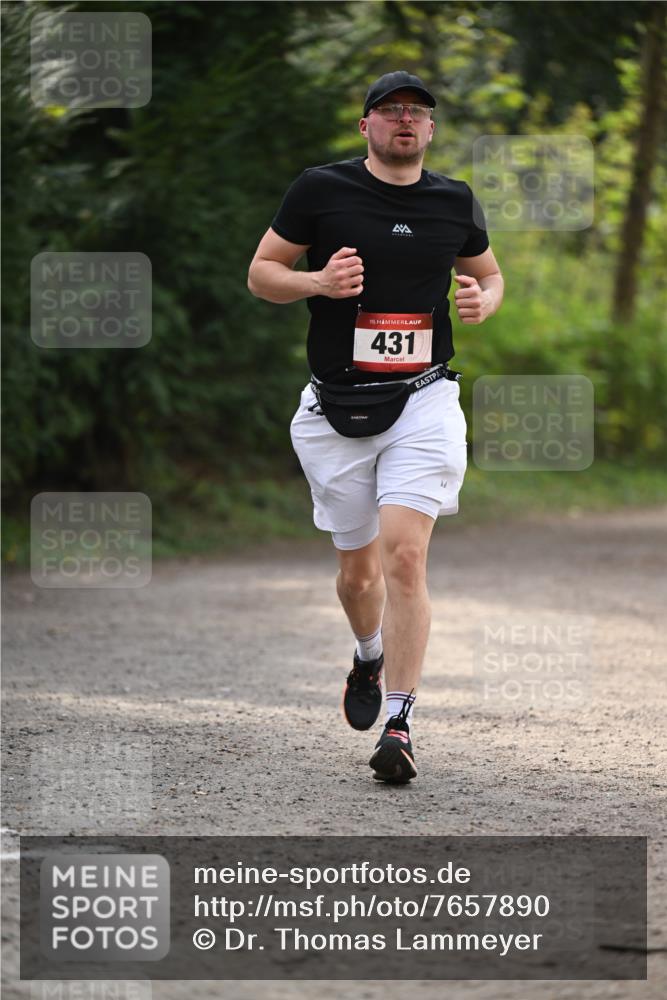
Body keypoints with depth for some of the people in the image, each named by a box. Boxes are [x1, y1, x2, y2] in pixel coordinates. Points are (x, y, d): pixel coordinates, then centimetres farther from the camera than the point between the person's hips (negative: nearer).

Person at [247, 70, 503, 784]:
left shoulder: (454, 202, 7)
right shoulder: (320, 190, 0)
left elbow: (490, 274, 22)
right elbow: (261, 273, 4)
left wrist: (482, 302, -2)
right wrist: (318, 282, -16)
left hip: (424, 402, 0)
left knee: (405, 556, -17)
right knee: (358, 570, 11)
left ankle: (399, 724, -14)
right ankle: (369, 657, 45)